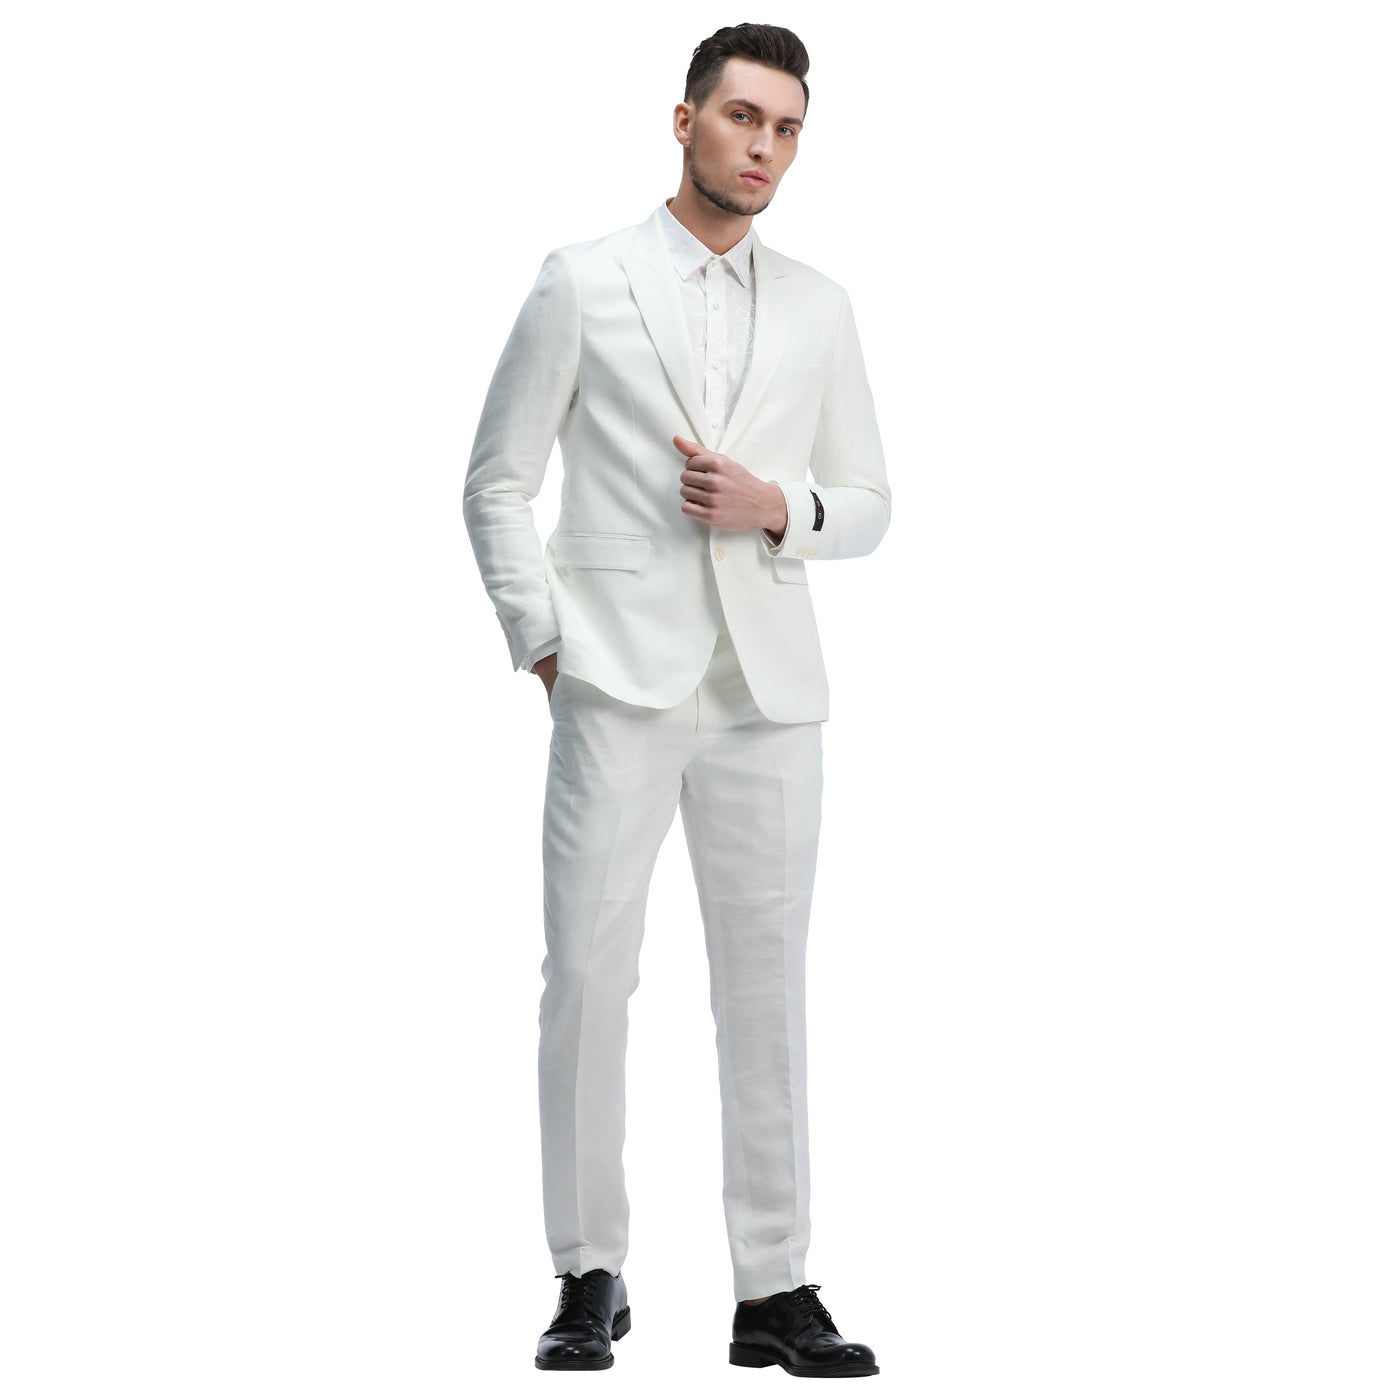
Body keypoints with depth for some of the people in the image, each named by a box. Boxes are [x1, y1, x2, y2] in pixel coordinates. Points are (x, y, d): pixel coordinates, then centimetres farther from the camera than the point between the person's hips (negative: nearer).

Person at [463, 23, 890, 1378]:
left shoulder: (819, 309, 13)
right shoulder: (583, 285, 3)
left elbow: (867, 504, 16)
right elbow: (497, 481, 5)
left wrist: (780, 506, -5)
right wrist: (541, 640, -4)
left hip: (770, 691, 3)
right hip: (620, 684, -3)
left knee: (765, 981, 4)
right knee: (588, 973, -4)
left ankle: (773, 1291, 10)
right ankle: (590, 1278, 8)